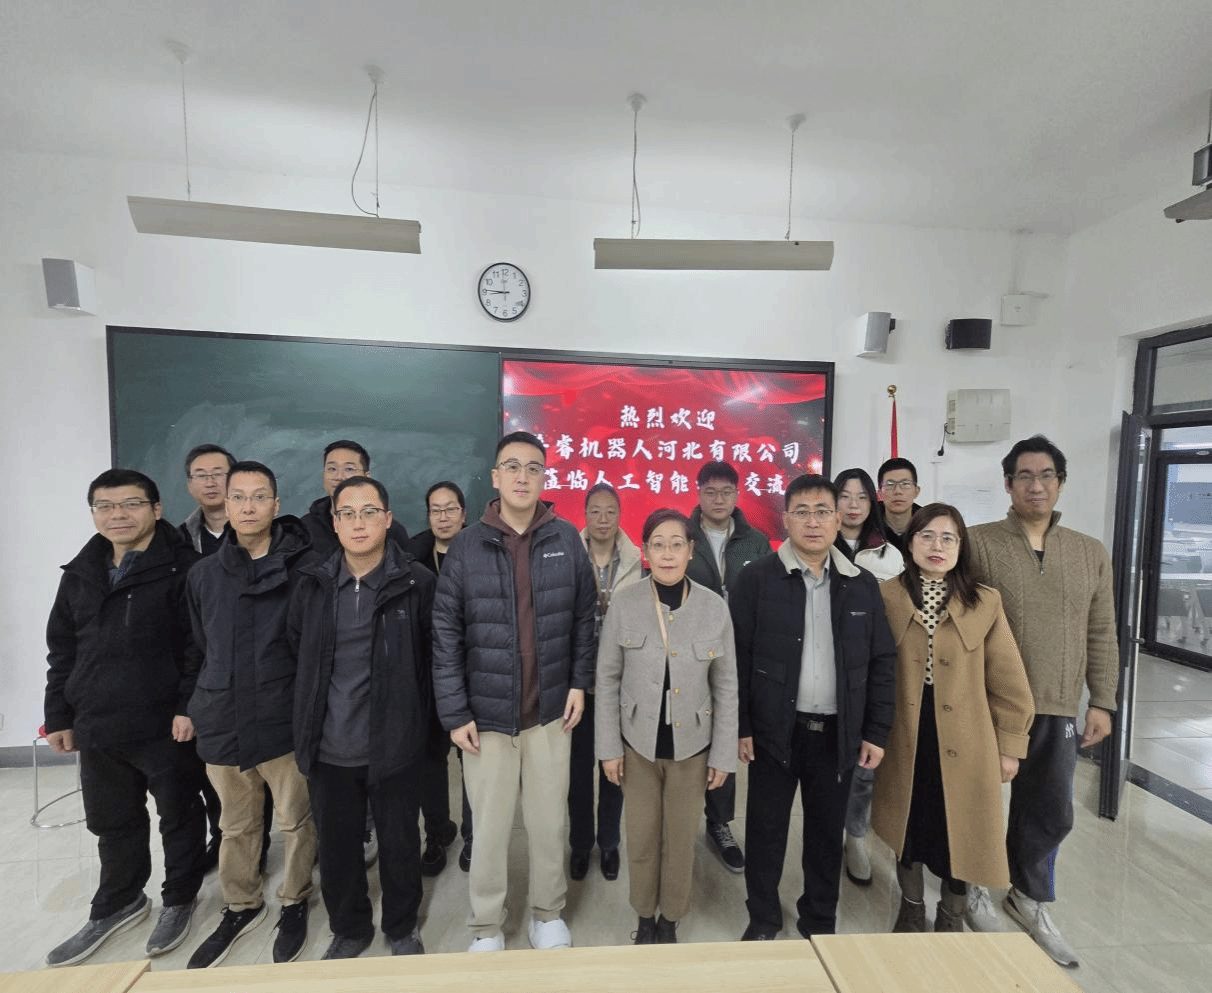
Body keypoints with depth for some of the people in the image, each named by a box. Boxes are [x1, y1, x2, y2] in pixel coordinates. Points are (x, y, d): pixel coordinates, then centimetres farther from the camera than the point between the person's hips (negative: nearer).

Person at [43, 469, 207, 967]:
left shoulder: (183, 568, -13)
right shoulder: (80, 574, 9)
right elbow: (62, 650, 15)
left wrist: (188, 707, -19)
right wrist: (59, 716, 12)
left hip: (164, 726, -6)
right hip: (96, 728, 6)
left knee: (179, 817, 13)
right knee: (113, 823, 22)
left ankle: (179, 900, 35)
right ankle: (117, 904, 44)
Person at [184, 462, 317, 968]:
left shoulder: (303, 568, -10)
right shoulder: (204, 574, 6)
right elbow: (199, 648, 15)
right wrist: (205, 704, 14)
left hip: (287, 721, -4)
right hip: (222, 724, 4)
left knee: (296, 821, 13)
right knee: (236, 826, 21)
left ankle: (294, 903, 37)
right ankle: (240, 906, 44)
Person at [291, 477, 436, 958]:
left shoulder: (417, 582, -12)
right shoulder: (313, 584, 0)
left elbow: (434, 656, -4)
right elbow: (295, 651, 12)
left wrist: (413, 714, 0)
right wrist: (310, 719, 11)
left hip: (394, 745, -3)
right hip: (329, 749, 3)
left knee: (400, 844, 15)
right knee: (336, 847, 20)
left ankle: (402, 927, 42)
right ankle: (349, 929, 46)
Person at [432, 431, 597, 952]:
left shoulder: (565, 540, -3)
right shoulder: (466, 546, -6)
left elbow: (583, 616, 5)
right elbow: (446, 635, -5)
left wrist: (580, 681, 0)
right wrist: (454, 713, -6)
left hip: (551, 712, 1)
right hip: (486, 714, -1)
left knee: (550, 822, 15)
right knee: (490, 827, 13)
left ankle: (548, 913, 40)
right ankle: (486, 926, 37)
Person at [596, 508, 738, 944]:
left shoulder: (715, 607, -11)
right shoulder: (624, 602, -12)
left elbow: (726, 687, -3)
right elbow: (607, 679, -4)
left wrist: (723, 754, -1)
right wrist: (608, 747, -3)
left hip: (690, 744, 0)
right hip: (638, 741, 0)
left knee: (681, 839, 16)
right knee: (642, 838, 16)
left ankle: (670, 919, 43)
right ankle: (645, 916, 43)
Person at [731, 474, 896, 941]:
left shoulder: (863, 585, 2)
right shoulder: (757, 578, -9)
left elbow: (882, 662, 6)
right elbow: (737, 657, -8)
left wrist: (876, 731, 3)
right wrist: (740, 726, -9)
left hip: (837, 732, 3)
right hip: (775, 729, -2)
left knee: (827, 831, 18)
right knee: (766, 829, 12)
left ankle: (821, 922, 40)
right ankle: (763, 919, 35)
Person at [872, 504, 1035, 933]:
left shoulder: (985, 603, -4)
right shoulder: (886, 597, -6)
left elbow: (1009, 683, 1)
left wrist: (1010, 747, 2)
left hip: (964, 741, 0)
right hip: (904, 737, 0)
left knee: (959, 833, 13)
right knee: (908, 828, 16)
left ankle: (951, 919, 40)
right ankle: (911, 909, 42)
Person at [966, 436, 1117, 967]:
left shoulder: (1091, 553, 6)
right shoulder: (978, 543, -9)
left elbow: (1101, 636, 9)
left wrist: (1102, 701, 4)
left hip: (1058, 711, 4)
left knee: (1050, 813, 16)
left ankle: (1029, 897, 40)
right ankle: (975, 887, 36)